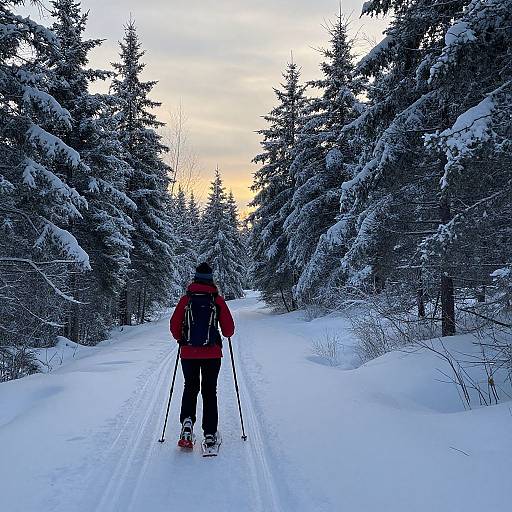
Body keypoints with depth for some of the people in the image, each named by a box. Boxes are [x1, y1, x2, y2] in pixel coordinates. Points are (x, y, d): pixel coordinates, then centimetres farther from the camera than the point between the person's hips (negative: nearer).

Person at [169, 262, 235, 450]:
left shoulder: (186, 299, -2)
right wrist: (226, 335, 22)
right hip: (212, 353, -1)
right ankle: (210, 434, 6)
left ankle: (187, 420, -6)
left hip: (188, 353, 1)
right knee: (209, 391, 7)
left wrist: (181, 339, 20)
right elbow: (229, 328, -2)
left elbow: (174, 325, 0)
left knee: (190, 388, 17)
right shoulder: (217, 300, -3)